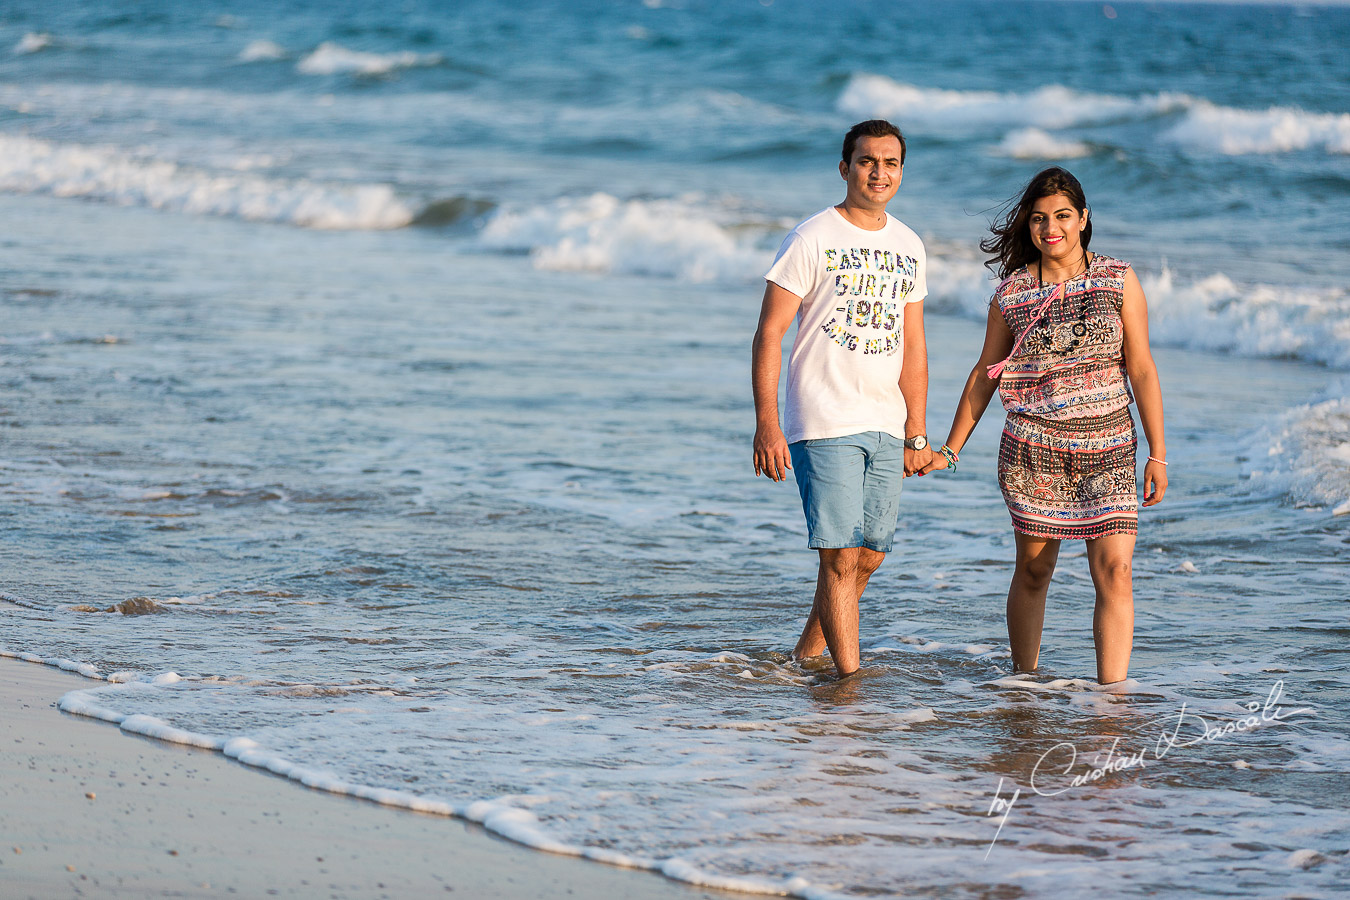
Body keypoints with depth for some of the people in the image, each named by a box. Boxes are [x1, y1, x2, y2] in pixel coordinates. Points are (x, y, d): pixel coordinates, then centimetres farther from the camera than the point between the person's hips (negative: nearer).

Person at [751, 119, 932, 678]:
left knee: (869, 554, 10)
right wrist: (766, 422, -17)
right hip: (824, 425, -6)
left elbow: (912, 346, 16)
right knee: (840, 554, -11)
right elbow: (769, 334, -8)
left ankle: (809, 649, 28)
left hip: (886, 427, 6)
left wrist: (916, 434, 11)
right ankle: (849, 675, -8)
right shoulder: (812, 240, -6)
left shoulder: (908, 247, 12)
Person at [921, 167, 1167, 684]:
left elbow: (1141, 370, 2)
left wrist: (1158, 455, -1)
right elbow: (984, 376, 12)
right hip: (1033, 451, 1)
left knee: (1114, 571, -11)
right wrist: (949, 451, 11)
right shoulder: (1011, 293, 4)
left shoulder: (1119, 282, 2)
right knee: (1033, 570, 8)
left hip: (1108, 450, -1)